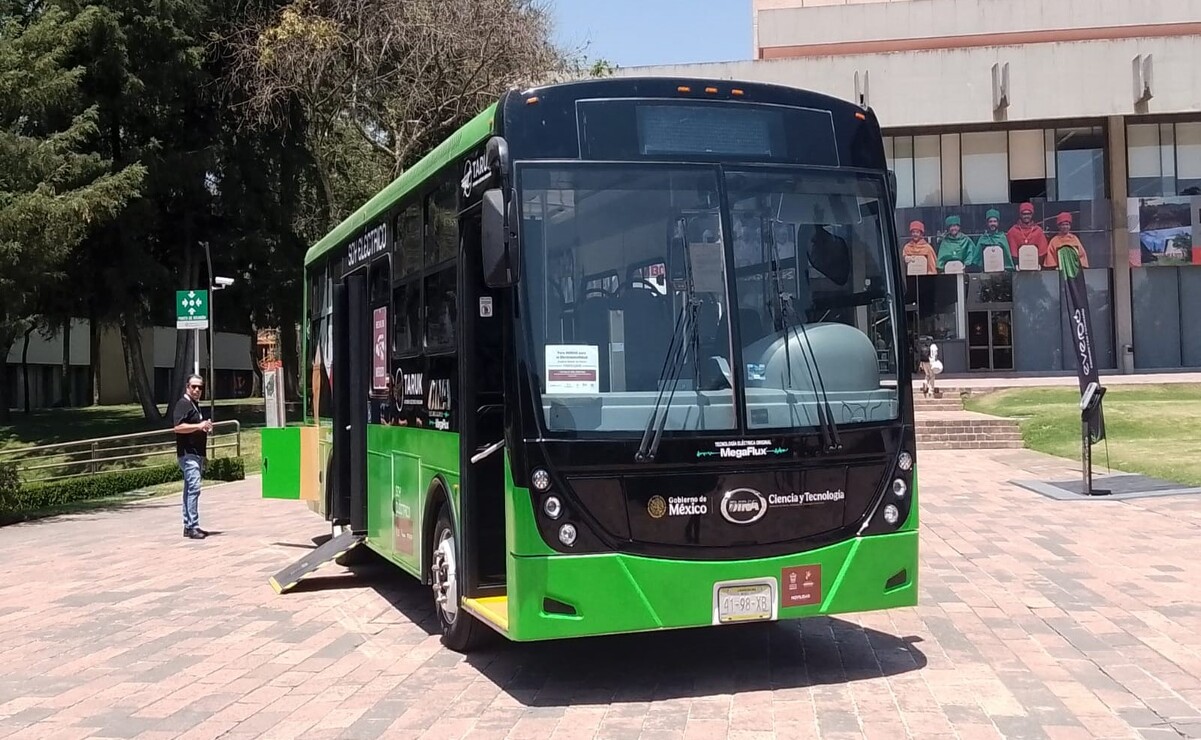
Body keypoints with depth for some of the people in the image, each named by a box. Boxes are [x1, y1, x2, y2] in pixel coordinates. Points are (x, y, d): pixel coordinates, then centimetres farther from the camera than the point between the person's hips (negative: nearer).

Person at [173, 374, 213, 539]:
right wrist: (199, 426, -28)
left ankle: (188, 526, 16)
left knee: (190, 489, 12)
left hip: (197, 454, 10)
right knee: (194, 488, -16)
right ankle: (192, 527, -18)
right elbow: (178, 427, -22)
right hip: (188, 454, -10)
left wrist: (206, 427, 15)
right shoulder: (183, 404, -9)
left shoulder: (195, 405, 22)